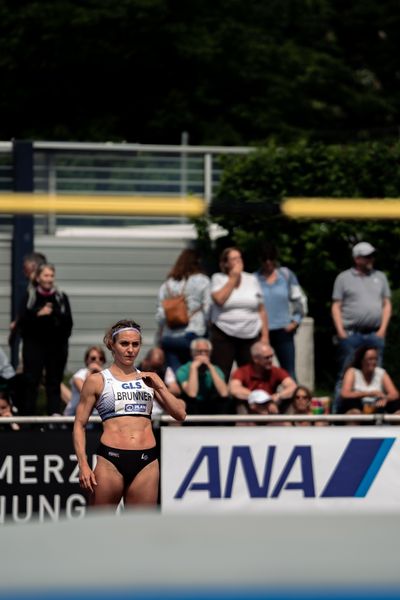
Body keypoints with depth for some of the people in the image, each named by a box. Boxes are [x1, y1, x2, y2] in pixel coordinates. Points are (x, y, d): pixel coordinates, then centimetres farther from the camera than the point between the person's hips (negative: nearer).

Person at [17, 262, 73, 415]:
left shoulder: (61, 297, 6)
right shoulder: (30, 296, 2)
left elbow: (68, 322, 2)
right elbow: (22, 321, -6)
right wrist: (38, 314, -19)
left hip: (57, 345, 1)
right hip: (34, 345, -1)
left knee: (54, 382, 5)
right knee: (31, 382, -2)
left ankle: (55, 413, 6)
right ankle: (28, 416, 2)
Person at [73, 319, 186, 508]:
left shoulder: (149, 379, 16)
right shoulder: (97, 381, 6)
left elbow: (180, 414, 11)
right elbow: (79, 424, 5)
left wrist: (159, 387, -1)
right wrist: (83, 465, -6)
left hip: (146, 462, 3)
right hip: (111, 459, -3)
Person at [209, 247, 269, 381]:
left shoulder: (251, 279, 11)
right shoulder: (218, 279, 5)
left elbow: (261, 310, 12)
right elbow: (219, 300, -14)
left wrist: (265, 335, 4)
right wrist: (233, 278, -6)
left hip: (251, 336, 2)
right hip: (224, 336, -2)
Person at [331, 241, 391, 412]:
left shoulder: (380, 277, 15)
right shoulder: (344, 278, 6)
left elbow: (387, 304, 14)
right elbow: (336, 306, 3)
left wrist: (382, 329, 2)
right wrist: (341, 332, -7)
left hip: (375, 334, 3)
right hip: (351, 334, -3)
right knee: (345, 375, -5)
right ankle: (337, 411, -4)